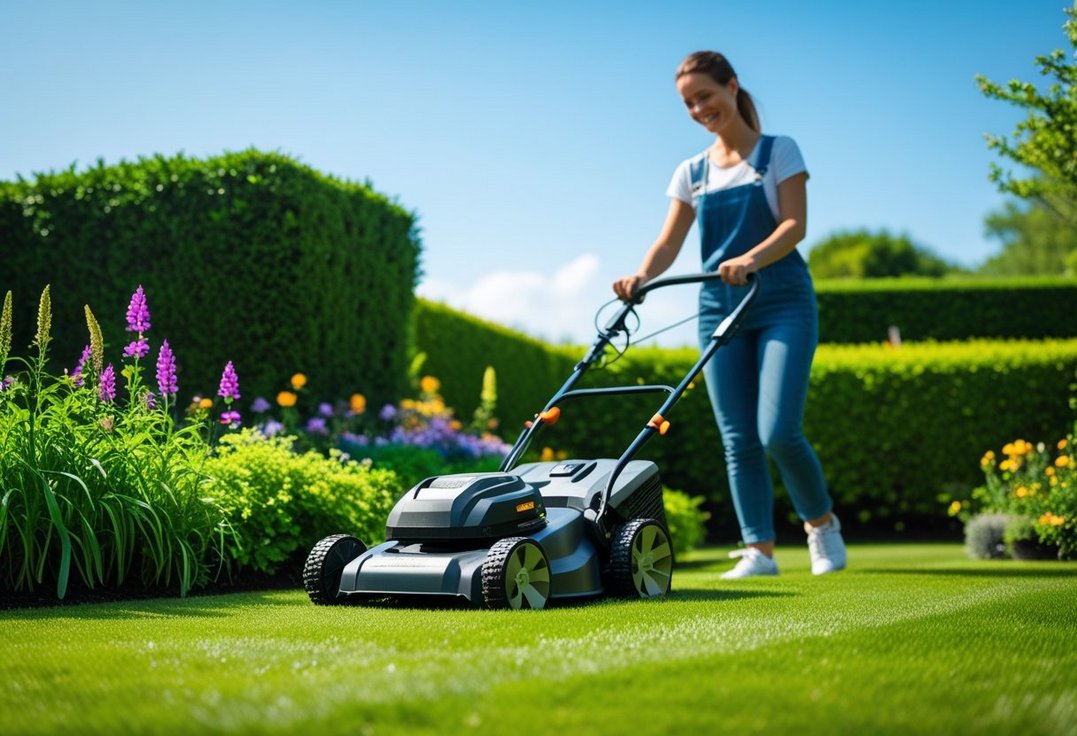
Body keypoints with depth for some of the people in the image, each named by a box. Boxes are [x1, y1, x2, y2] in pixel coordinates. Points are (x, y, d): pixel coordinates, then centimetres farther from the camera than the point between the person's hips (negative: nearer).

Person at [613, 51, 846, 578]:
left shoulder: (778, 152, 2)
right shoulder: (692, 173, 13)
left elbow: (794, 224, -10)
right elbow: (669, 242, 6)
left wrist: (751, 259, -28)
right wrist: (641, 277, -15)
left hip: (782, 303, -4)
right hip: (719, 309, 4)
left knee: (778, 431, -14)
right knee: (738, 439, -1)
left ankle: (821, 522, 11)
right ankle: (759, 550, 4)